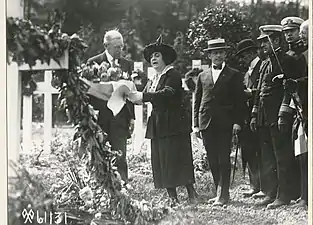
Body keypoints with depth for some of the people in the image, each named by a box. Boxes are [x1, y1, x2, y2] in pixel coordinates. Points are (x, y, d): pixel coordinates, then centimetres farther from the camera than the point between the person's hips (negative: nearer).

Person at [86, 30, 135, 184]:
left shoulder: (126, 64, 12)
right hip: (100, 116, -2)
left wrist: (131, 117, 8)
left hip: (120, 118, 2)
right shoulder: (94, 62, 0)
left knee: (120, 156, -3)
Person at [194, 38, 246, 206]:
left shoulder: (233, 75, 6)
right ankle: (219, 192, 12)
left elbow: (240, 100, 3)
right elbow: (197, 101, 16)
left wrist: (237, 122, -7)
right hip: (206, 122, 4)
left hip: (225, 123, -4)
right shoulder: (202, 76, 16)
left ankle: (223, 194, -6)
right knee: (212, 160, 5)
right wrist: (196, 123, 8)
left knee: (223, 159, -7)